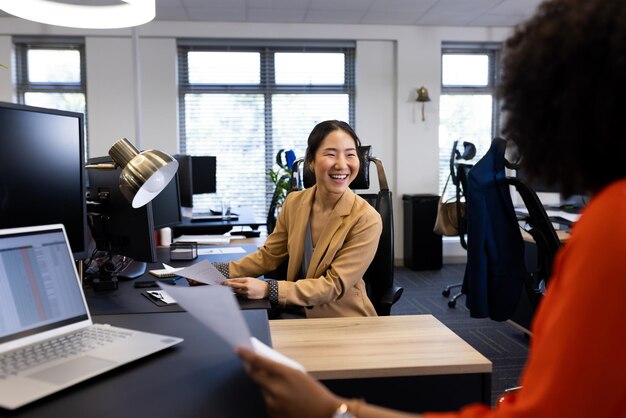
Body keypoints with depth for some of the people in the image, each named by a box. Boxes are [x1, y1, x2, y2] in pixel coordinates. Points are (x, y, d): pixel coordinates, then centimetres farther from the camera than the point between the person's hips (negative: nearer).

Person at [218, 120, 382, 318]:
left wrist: (268, 289, -29)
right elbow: (268, 256, 9)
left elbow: (335, 285, -19)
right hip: (295, 314, 4)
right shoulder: (294, 202, -1)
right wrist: (219, 272, -6)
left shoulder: (366, 219, -17)